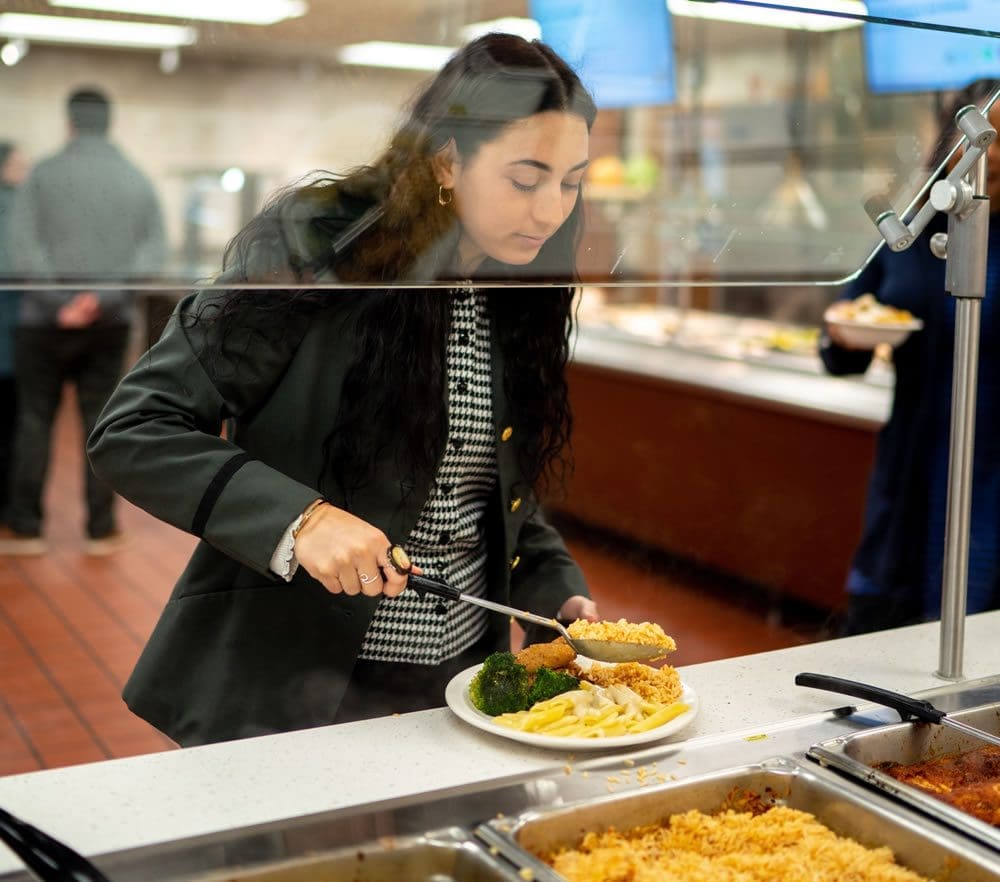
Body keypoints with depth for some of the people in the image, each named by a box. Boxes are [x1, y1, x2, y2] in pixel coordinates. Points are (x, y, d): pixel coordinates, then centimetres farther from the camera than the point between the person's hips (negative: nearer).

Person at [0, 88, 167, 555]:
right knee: (100, 420, 8)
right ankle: (102, 529, 11)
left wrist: (60, 303, -12)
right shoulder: (138, 180, 4)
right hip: (112, 320, 2)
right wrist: (109, 293, -12)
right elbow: (155, 249, -3)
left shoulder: (44, 174, -3)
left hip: (47, 319, -2)